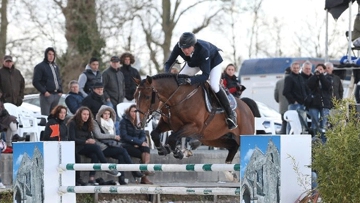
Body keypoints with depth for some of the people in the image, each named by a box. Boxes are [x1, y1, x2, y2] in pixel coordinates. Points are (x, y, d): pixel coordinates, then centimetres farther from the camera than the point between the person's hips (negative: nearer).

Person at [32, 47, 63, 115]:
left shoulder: (55, 66, 17)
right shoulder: (40, 67, -4)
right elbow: (35, 82, -8)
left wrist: (60, 91, 10)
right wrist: (44, 92, -16)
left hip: (56, 95, 7)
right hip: (47, 95, -7)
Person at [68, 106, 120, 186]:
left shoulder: (87, 124, 19)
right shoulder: (72, 123, -3)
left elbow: (90, 137, 14)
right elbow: (71, 139, -12)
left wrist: (92, 140, -10)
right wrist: (86, 142, -19)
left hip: (86, 147, 6)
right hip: (76, 147, -6)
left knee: (95, 155, -28)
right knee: (96, 147, -29)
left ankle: (92, 179, -33)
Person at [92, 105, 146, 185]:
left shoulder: (111, 123, 25)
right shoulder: (96, 123, 4)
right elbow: (98, 135, -11)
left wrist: (116, 138, 1)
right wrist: (113, 136, -9)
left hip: (111, 146, 6)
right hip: (104, 148, -6)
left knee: (121, 156, -28)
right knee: (123, 150, -26)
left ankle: (121, 178, -35)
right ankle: (134, 171, -24)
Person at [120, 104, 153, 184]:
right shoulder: (124, 121, -2)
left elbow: (143, 136, 9)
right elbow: (124, 136, -11)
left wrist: (139, 143, -15)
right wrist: (139, 142, -18)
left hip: (137, 145, 4)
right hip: (127, 145, -4)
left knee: (146, 148, -30)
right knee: (144, 154, -28)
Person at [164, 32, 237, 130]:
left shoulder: (203, 50, -45)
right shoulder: (178, 47, -34)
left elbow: (205, 75, -46)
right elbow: (168, 63, -22)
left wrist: (189, 80, -61)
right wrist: (168, 74, -45)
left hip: (213, 60, -5)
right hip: (194, 62, 5)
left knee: (214, 85, -25)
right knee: (177, 80, -7)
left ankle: (230, 114, -10)